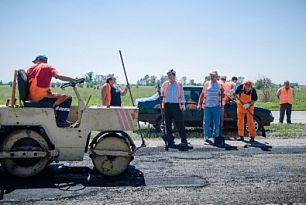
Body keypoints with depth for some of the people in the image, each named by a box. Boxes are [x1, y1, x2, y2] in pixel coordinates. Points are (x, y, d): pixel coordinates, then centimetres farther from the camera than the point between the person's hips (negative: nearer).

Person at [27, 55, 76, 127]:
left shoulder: (30, 68, 16)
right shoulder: (47, 67, 1)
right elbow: (58, 76, -16)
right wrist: (74, 79, -11)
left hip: (32, 98, 7)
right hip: (42, 98, -7)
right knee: (67, 98, -1)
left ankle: (56, 119, 30)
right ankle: (60, 121, -5)